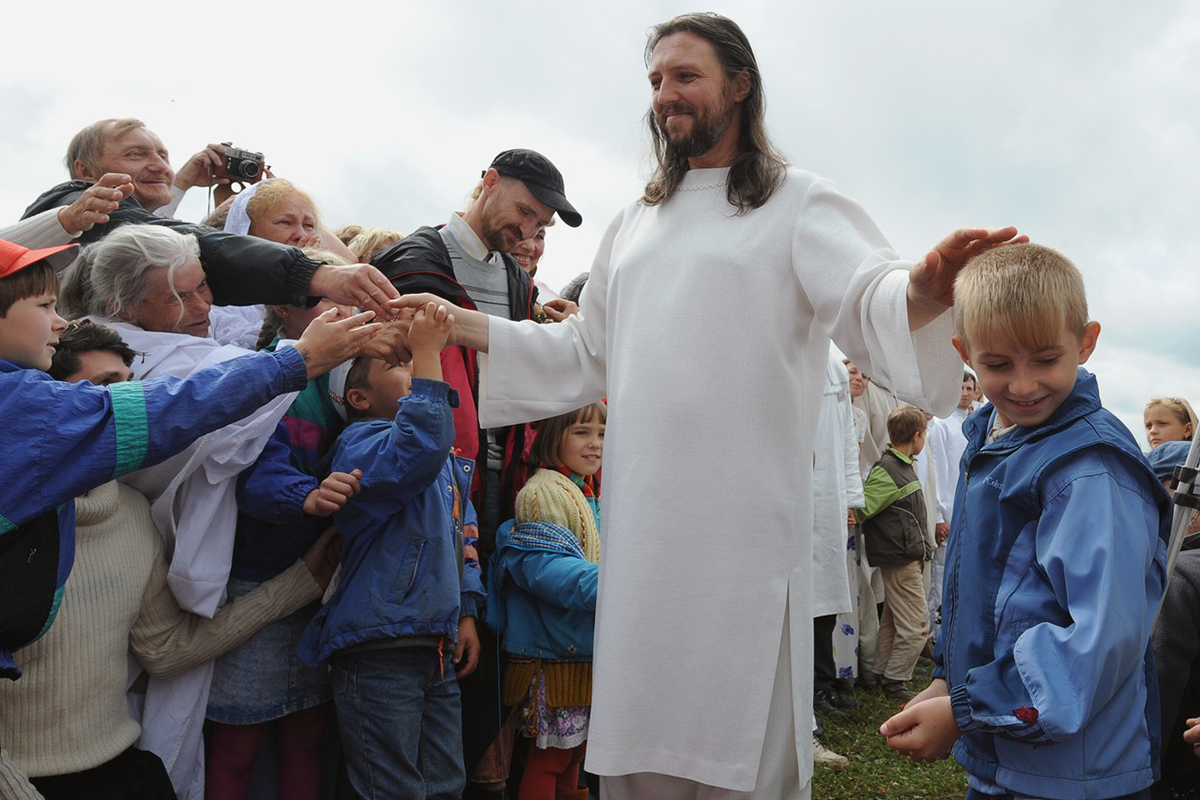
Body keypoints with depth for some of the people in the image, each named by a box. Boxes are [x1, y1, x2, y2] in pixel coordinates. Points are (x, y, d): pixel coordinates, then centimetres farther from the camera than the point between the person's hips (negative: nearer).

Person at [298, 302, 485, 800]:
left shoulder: (448, 459, 17)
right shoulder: (361, 442, -10)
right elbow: (416, 452, -32)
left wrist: (466, 612, 17)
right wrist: (427, 353, -29)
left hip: (436, 647, 8)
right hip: (378, 649, -8)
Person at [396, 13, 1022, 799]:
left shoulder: (799, 203, 3)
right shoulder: (634, 225, 20)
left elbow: (868, 299, -13)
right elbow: (584, 356, 21)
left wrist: (925, 288, -37)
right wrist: (458, 323, 14)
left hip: (744, 527, -5)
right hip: (641, 529, 5)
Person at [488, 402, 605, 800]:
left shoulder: (590, 494, 16)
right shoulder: (544, 491, -12)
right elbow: (545, 566, -23)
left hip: (586, 651, 9)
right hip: (553, 657, -9)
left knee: (575, 746, 17)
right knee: (551, 753, 0)